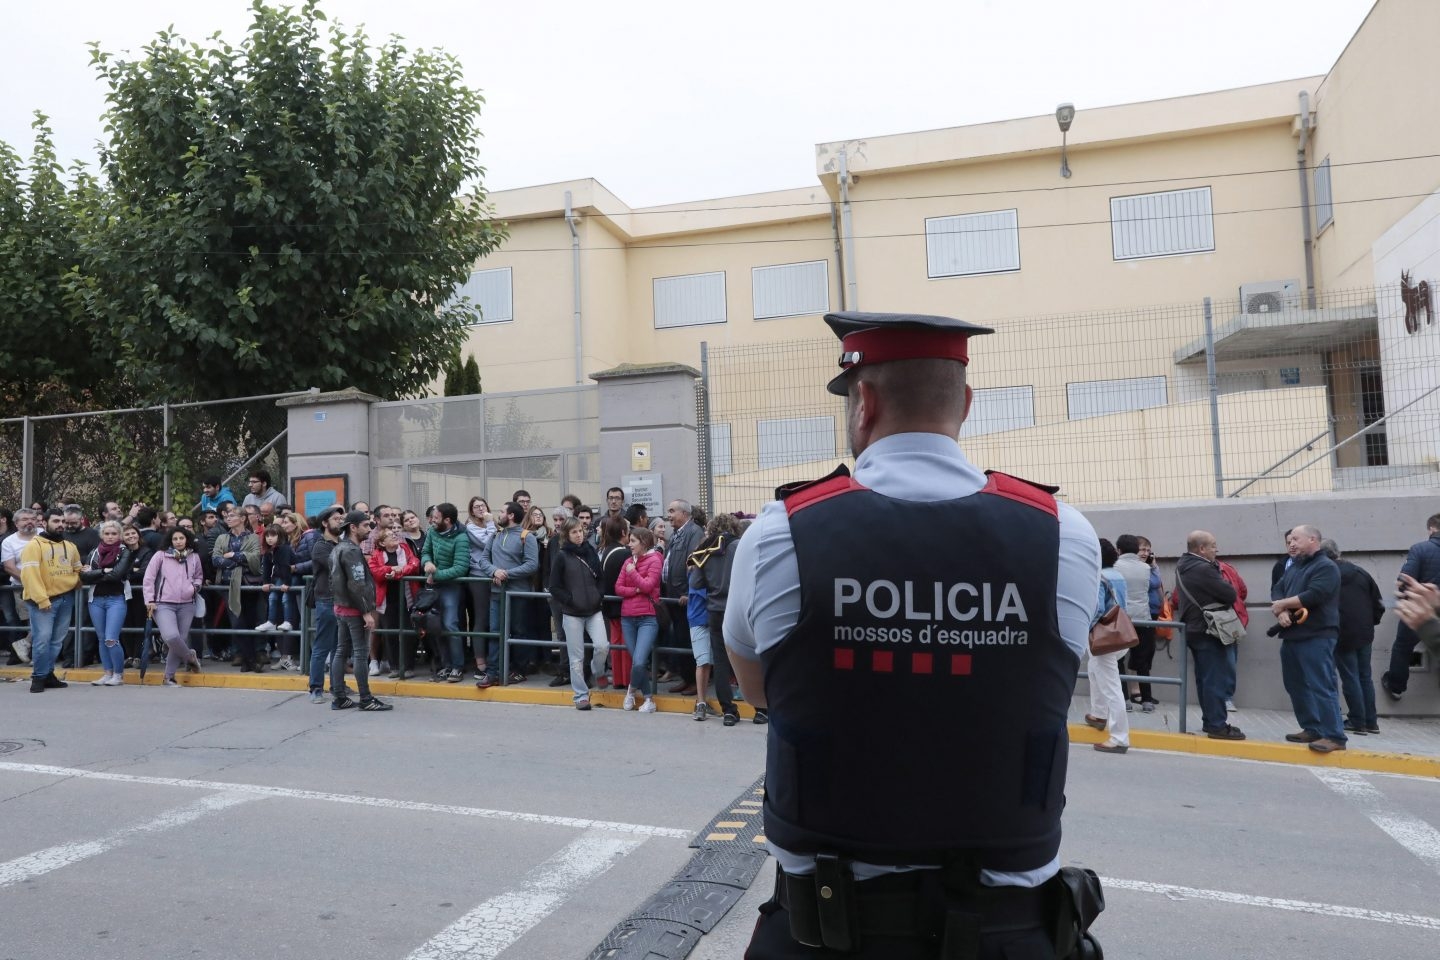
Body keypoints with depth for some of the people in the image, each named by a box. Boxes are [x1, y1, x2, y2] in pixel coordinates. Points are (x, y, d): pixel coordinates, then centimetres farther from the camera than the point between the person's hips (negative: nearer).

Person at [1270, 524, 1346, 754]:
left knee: (1321, 686, -10)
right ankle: (1312, 729, 21)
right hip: (1291, 636, 9)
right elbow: (1277, 591, 10)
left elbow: (1313, 595, -19)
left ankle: (1334, 736, -9)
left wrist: (1282, 604, -7)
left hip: (1317, 637, -9)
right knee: (1295, 686, 12)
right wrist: (1281, 613, -10)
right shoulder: (1293, 567, 19)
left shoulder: (1326, 567, -7)